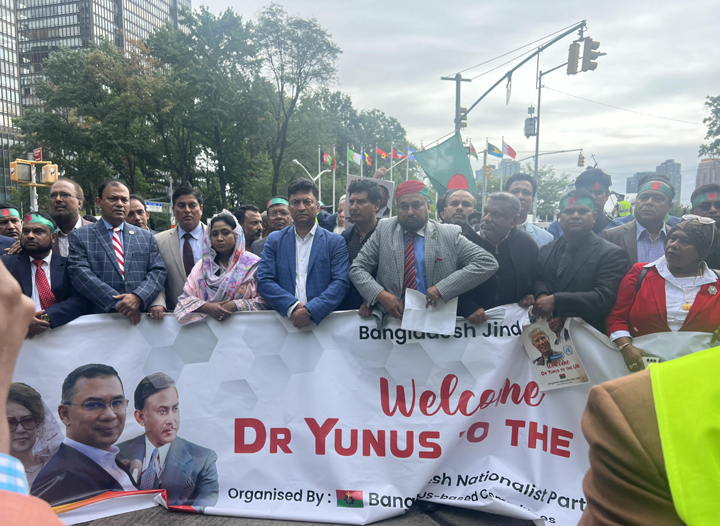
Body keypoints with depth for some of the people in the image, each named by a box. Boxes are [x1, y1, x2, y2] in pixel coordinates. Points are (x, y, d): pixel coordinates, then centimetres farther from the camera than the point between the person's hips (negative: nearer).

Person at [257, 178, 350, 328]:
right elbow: (264, 281, 5)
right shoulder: (274, 240, 12)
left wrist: (310, 310, -13)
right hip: (283, 320, 2)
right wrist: (292, 306, -9)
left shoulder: (335, 242, 8)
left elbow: (341, 282, -1)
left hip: (321, 320, -1)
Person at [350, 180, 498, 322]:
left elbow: (488, 263, -1)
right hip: (392, 318, 0)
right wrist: (381, 295, -11)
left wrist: (442, 289, -11)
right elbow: (357, 269, 9)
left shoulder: (450, 235, 5)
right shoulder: (384, 230, 9)